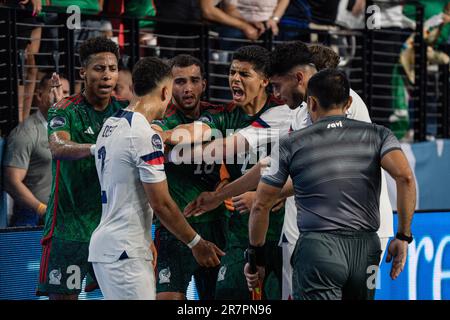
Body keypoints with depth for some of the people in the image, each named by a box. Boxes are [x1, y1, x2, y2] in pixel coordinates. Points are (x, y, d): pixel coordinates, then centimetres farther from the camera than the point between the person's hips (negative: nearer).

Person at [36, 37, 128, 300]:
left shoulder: (124, 111, 6)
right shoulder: (66, 111, -6)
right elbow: (58, 147, -25)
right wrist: (96, 148, -44)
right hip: (68, 226, -4)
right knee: (63, 295, -3)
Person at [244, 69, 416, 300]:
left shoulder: (290, 145, 7)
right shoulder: (377, 135, 9)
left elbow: (261, 205, 9)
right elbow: (405, 176, -8)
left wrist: (256, 255, 20)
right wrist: (403, 236, -1)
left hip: (318, 247, -3)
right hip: (366, 247, 3)